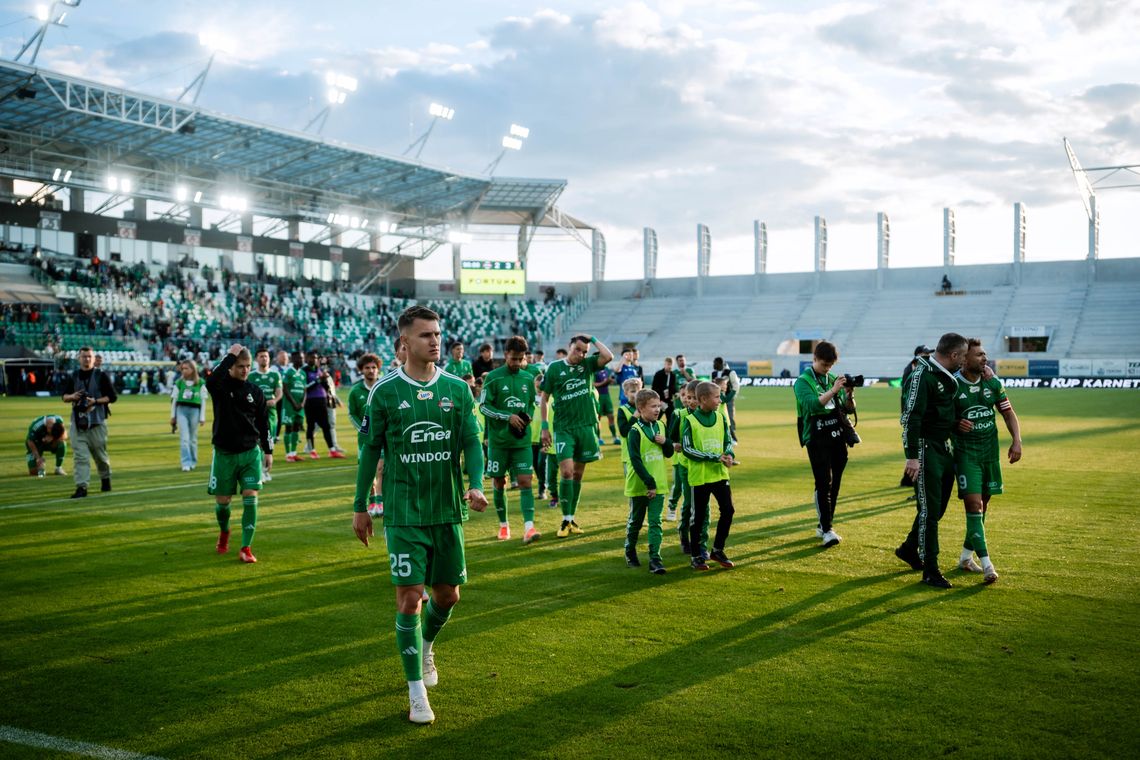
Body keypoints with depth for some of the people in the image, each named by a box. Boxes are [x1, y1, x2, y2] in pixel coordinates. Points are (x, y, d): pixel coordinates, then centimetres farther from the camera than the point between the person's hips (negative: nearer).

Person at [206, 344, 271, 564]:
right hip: (224, 453, -1)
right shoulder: (220, 386, -5)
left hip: (250, 453, 1)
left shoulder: (255, 391, 3)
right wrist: (230, 355, -29)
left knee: (250, 498, -10)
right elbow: (211, 380, -31)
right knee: (222, 501, 7)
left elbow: (263, 423, 10)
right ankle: (224, 531, 39)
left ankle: (246, 547, -4)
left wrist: (268, 450, 11)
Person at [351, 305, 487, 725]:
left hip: (448, 509, 3)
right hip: (404, 513, -3)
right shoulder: (385, 390, -4)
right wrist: (359, 507, 6)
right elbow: (370, 450, 2)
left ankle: (425, 646, 45)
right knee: (409, 598, -5)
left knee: (448, 594, 12)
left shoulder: (457, 388, 2)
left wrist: (476, 484, -17)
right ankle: (417, 692, 8)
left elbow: (472, 442, 2)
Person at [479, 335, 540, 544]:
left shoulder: (528, 378, 8)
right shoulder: (493, 377, -4)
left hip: (522, 440, 2)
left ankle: (529, 527, -16)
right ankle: (503, 525, 23)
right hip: (498, 439, -2)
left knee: (526, 481, -9)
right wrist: (508, 417, -17)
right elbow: (484, 406, -7)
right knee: (499, 483, 7)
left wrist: (528, 416, -2)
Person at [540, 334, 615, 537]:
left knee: (578, 473, 9)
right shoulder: (554, 367, -1)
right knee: (566, 472, -13)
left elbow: (608, 356, -15)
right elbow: (544, 398, 4)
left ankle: (572, 518, 20)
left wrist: (593, 339, -6)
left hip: (586, 426, 3)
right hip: (563, 427, -3)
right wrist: (544, 427, 0)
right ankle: (565, 521, -4)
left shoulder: (587, 364, 5)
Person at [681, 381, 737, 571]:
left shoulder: (720, 418, 4)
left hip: (720, 473, 4)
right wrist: (715, 457, -19)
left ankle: (717, 550, 19)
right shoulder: (689, 421, -10)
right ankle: (695, 556, 18)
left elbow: (728, 441, 11)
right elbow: (687, 449, -14)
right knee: (698, 517, 4)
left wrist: (729, 454, -13)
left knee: (728, 510, 1)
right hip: (699, 475, -4)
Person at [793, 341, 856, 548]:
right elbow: (812, 404, -19)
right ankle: (826, 530, -12)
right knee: (824, 483, -12)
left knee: (835, 484, 8)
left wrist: (849, 394, -6)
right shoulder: (803, 381, -2)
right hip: (817, 439, -5)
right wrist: (833, 390, -25)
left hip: (838, 438, 5)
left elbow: (849, 409, 13)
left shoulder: (834, 379, 12)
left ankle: (824, 525, 19)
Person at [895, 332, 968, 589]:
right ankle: (930, 570, 2)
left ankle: (909, 548, 33)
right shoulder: (922, 375, -17)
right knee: (930, 509, -5)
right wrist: (912, 456, -24)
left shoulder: (946, 375, 12)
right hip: (926, 449, -9)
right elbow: (911, 417, -21)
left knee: (938, 506, 15)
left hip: (944, 448, 9)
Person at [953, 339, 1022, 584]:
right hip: (965, 451, -5)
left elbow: (1008, 413, 10)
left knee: (983, 504, 10)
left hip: (990, 450, 5)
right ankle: (986, 563, -13)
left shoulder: (993, 383, 4)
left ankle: (966, 556, 25)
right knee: (974, 504, -14)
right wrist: (957, 425, -21)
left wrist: (1016, 440, -2)